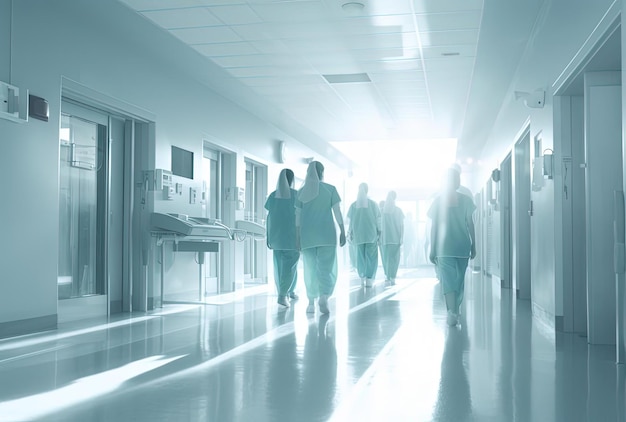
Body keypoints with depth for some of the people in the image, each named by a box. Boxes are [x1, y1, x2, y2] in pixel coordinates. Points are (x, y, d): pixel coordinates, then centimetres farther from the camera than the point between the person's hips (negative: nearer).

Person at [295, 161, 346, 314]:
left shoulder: (302, 191, 7)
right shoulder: (330, 189, 2)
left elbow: (297, 216, 5)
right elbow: (337, 211, 0)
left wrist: (298, 237, 9)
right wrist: (342, 232, 4)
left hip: (307, 235, 2)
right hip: (327, 234, -2)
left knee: (310, 269, 9)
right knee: (327, 267, -1)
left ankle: (311, 302, 10)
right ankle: (324, 297, -22)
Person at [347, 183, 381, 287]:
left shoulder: (353, 205, 3)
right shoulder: (373, 204, -1)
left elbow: (349, 220, 6)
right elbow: (378, 220, 0)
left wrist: (350, 234, 14)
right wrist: (379, 232, 8)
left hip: (358, 235, 2)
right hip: (371, 234, -2)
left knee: (360, 256, 12)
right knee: (371, 256, 1)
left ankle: (362, 277, 14)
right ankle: (369, 279, -6)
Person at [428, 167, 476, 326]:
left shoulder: (438, 200, 0)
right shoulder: (465, 200, 3)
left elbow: (434, 226, 0)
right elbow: (470, 224, 4)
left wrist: (432, 249, 3)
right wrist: (474, 246, 11)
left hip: (444, 247, -2)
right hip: (462, 245, 2)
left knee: (448, 280, -6)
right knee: (459, 279, 14)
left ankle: (452, 312, -20)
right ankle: (455, 310, 22)